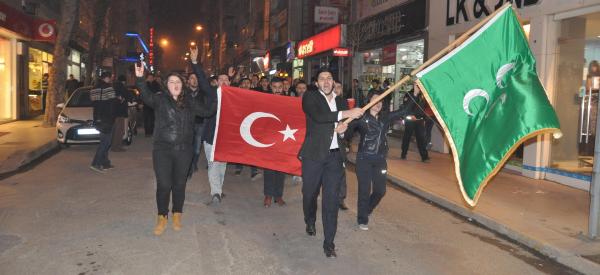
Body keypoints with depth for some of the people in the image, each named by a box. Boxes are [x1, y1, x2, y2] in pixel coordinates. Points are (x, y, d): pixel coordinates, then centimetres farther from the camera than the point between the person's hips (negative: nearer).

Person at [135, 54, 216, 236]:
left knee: (179, 184, 11)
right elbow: (147, 97, -19)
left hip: (184, 150, 2)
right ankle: (162, 218, 16)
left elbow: (208, 112, 12)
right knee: (164, 184, -3)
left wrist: (215, 97, 2)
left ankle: (177, 215, 29)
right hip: (163, 149, -2)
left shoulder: (190, 101, 8)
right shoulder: (160, 99, 0)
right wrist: (140, 79, -35)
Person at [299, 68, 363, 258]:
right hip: (313, 155, -3)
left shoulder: (340, 101, 14)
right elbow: (318, 116, -20)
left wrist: (344, 127, 3)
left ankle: (329, 243, 7)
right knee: (310, 193, 11)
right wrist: (345, 114, -24)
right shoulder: (310, 97, -1)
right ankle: (310, 222, 42)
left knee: (331, 199, 0)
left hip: (334, 156, 3)